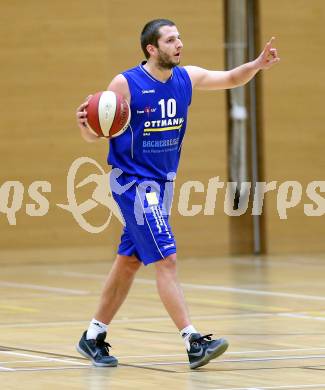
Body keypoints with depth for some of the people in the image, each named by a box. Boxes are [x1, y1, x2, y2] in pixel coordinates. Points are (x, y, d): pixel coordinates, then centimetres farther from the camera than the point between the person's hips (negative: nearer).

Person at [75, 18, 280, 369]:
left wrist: (257, 65, -8)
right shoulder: (125, 84, -14)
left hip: (161, 183, 7)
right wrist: (84, 123, -32)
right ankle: (193, 343, -16)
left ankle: (93, 337, 25)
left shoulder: (187, 78, 2)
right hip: (133, 183, -7)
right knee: (166, 260, -14)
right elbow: (95, 134, -9)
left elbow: (230, 79, 11)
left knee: (129, 262, 13)